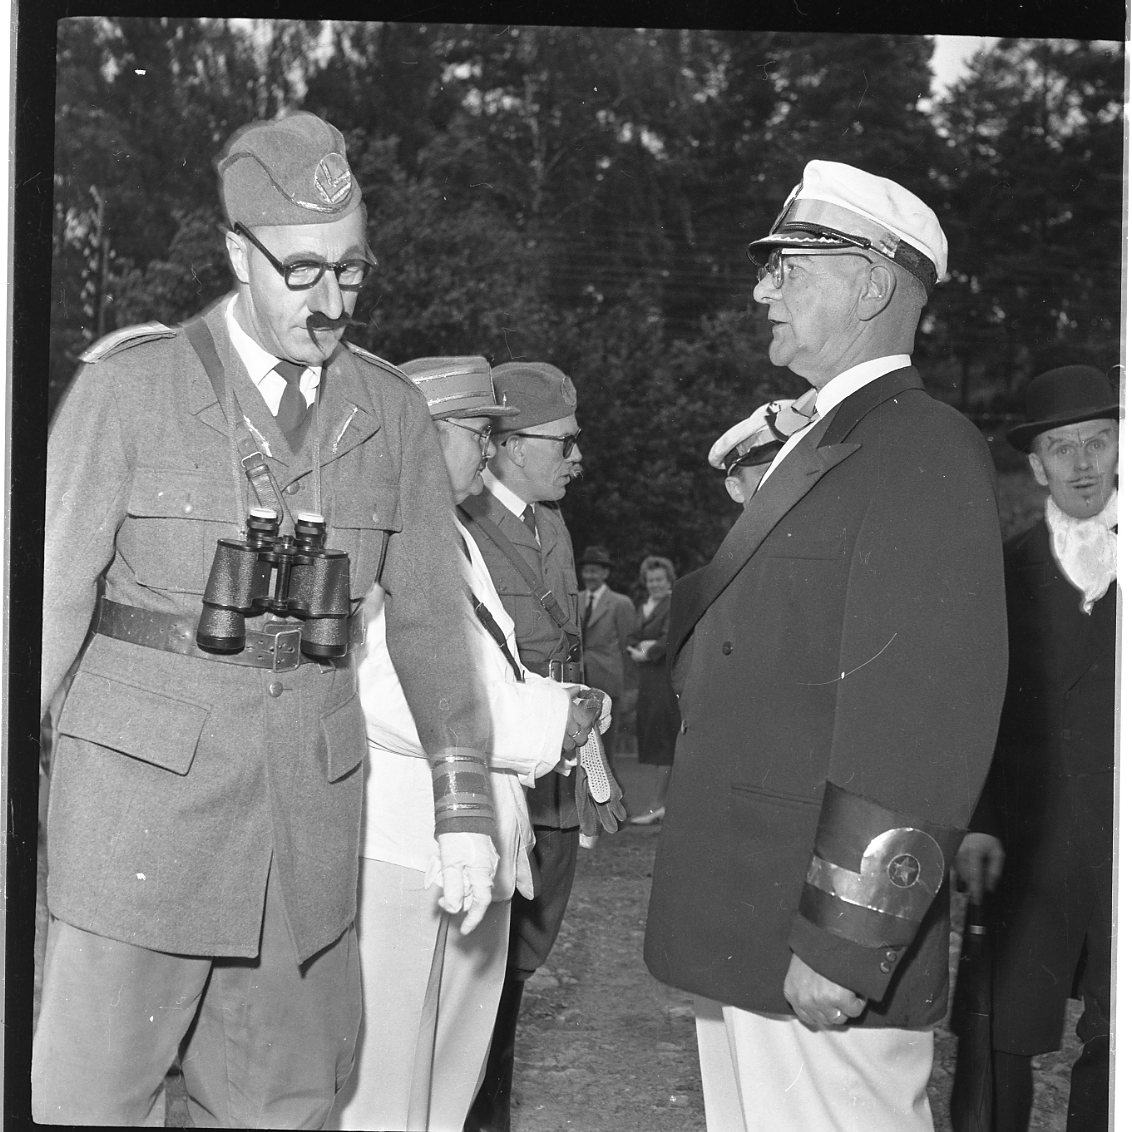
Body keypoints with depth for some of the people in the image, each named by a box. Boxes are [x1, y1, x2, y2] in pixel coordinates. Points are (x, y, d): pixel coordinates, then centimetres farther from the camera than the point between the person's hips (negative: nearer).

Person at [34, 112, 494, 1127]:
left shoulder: (393, 414, 5)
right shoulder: (131, 386, -5)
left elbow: (430, 618, 9)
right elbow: (52, 594, -4)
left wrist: (465, 803, 7)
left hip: (310, 806, 3)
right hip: (144, 792, -3)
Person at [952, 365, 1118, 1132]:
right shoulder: (1005, 571, 6)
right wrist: (976, 823, -5)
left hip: (1120, 840, 1)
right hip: (1030, 839, -1)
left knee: (1111, 1040, 9)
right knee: (1003, 1035, -3)